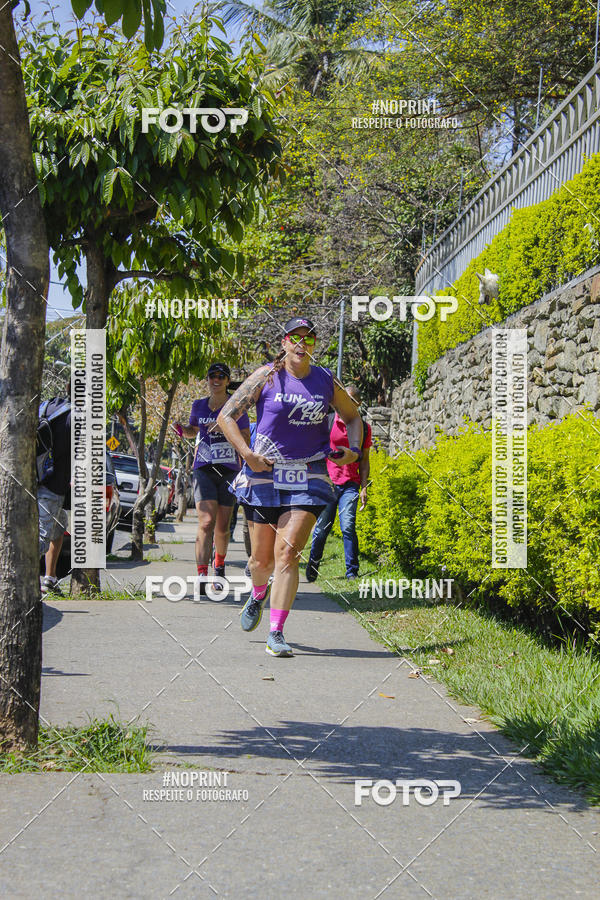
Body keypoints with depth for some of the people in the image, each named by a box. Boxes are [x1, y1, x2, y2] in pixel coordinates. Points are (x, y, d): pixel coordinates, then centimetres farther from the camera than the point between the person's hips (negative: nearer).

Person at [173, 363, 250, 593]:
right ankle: (202, 576, -21)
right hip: (204, 470, 0)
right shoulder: (198, 406, 10)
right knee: (206, 523, -16)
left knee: (222, 526, 7)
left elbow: (246, 440, -3)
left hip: (229, 470, 0)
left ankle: (219, 563, 34)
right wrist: (182, 430, 5)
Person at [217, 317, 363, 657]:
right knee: (262, 558, 9)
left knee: (287, 553, -14)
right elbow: (226, 416, -1)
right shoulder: (267, 377, -1)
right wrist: (247, 454, -13)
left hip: (309, 479, 0)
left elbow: (353, 417, 22)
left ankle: (276, 634, -13)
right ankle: (259, 594, 45)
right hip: (265, 475, 0)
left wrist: (353, 449, 4)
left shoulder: (326, 381, 7)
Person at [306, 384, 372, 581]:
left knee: (348, 526, -13)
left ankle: (352, 572, -6)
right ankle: (312, 569, 22)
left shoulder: (364, 427, 8)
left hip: (350, 485, 1)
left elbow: (364, 460, 13)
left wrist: (364, 487, 4)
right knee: (321, 528, 1)